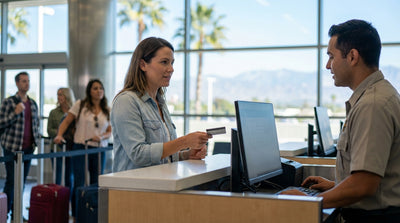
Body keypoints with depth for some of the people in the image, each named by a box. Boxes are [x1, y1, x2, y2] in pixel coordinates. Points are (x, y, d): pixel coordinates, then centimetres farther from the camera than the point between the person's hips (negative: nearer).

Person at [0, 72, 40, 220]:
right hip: (12, 146, -5)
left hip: (28, 147, 6)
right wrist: (15, 113, -21)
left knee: (22, 180, 10)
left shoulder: (33, 103, 12)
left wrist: (36, 137, 11)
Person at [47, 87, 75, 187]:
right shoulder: (53, 112, 7)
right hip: (57, 148, 1)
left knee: (69, 177, 5)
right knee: (57, 176, 2)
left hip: (71, 149, -1)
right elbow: (49, 130, 2)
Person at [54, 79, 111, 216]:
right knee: (78, 184, -7)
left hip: (99, 150, 3)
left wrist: (101, 137, -11)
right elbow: (66, 122, 1)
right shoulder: (80, 105, 2)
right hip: (80, 148, -3)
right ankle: (76, 216, 2)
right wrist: (59, 135, -14)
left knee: (96, 185, 7)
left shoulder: (107, 111, 10)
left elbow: (109, 131, 10)